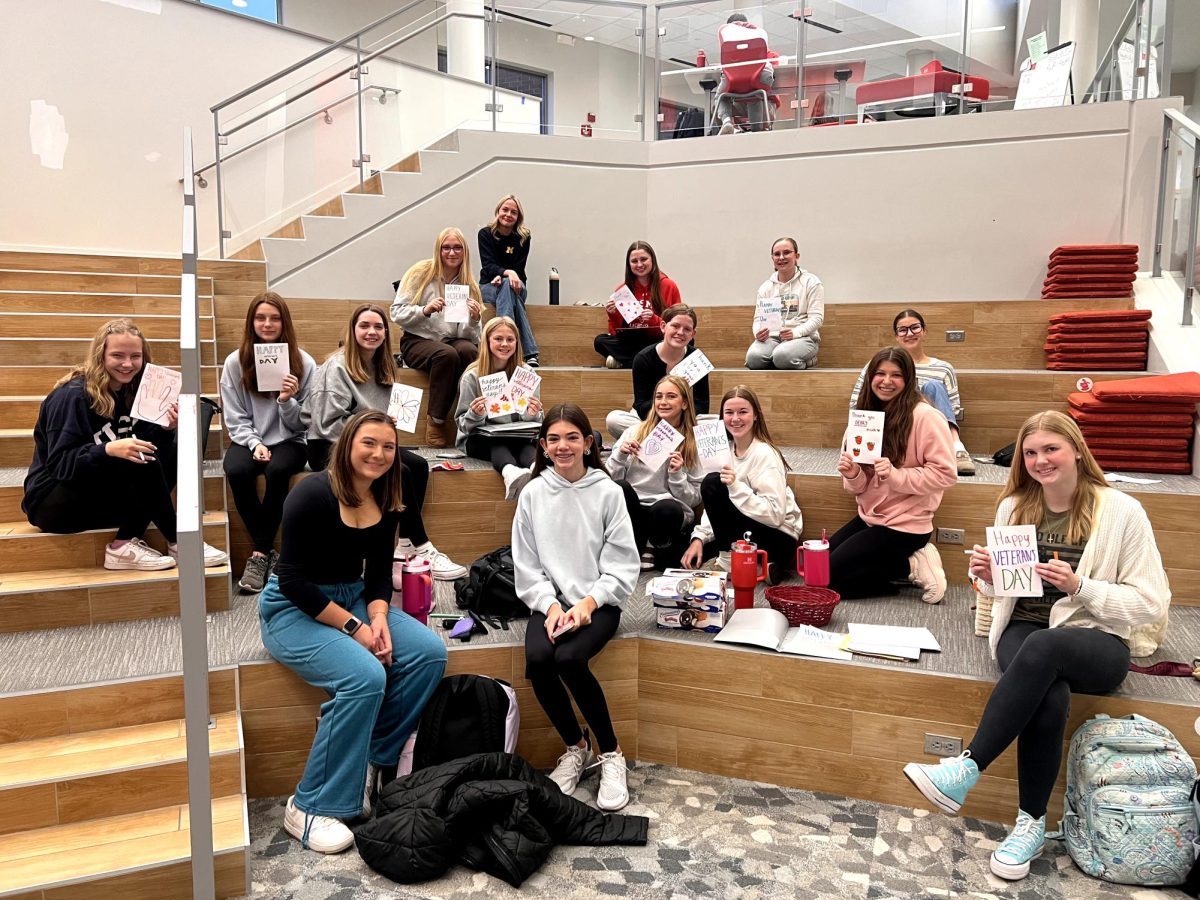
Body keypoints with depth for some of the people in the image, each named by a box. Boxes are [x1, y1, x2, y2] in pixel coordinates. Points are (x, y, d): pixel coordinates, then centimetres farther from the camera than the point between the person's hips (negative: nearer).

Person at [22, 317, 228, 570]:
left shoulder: (133, 392, 3)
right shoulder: (72, 396, -18)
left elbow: (153, 451, -1)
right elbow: (59, 464, -23)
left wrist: (165, 429, -20)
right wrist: (109, 450, -37)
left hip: (102, 492, 7)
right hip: (53, 502, -7)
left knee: (172, 455, -12)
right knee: (140, 463, -28)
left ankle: (126, 544, -20)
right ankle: (176, 542, -16)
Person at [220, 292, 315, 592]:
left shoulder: (303, 363, -1)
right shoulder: (235, 362, 1)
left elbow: (301, 424, 0)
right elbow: (235, 418, 2)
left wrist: (287, 401, -19)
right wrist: (255, 443, -14)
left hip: (289, 441, -1)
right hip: (248, 440, 1)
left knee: (277, 470, -34)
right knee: (237, 471, -32)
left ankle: (260, 553, -20)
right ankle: (268, 551, -15)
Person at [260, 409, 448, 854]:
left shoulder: (386, 502, 1)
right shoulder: (313, 494, -19)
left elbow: (378, 573, 5)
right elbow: (293, 580, -20)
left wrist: (378, 618, -15)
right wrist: (353, 626, -21)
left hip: (353, 600, 7)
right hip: (293, 609, -7)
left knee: (429, 652, -16)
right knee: (364, 675, -30)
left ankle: (377, 762, 1)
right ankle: (310, 807, -14)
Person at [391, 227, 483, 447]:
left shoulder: (469, 284, 10)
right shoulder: (420, 272, 2)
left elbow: (468, 336, 5)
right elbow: (396, 313, -4)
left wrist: (474, 321, -17)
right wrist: (424, 310, -20)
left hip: (453, 340, 3)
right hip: (418, 341, -3)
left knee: (469, 351, -33)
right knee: (447, 354, -36)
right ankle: (436, 422, -24)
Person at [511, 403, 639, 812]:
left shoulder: (608, 492, -3)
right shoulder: (533, 493, 3)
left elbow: (622, 564, -3)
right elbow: (526, 565, 4)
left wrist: (588, 602, -15)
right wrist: (550, 604, -10)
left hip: (598, 602, -2)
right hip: (549, 601, 2)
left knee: (569, 659, -29)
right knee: (537, 660, -26)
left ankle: (611, 754, -5)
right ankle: (575, 748, 2)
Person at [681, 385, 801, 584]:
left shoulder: (765, 454, -17)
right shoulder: (726, 450, 5)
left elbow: (775, 514, -25)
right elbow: (715, 505, 6)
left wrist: (736, 486, -33)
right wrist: (698, 538, -8)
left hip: (779, 537, -8)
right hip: (749, 529, 8)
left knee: (712, 483, -22)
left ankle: (731, 559, -12)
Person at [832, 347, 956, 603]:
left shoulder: (925, 416, -15)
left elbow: (944, 473, -17)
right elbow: (862, 485, 8)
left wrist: (895, 476, -28)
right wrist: (852, 475, -15)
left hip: (904, 525, -8)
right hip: (870, 517, 8)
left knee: (829, 576, -11)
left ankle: (910, 567, 1)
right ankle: (905, 562, 8)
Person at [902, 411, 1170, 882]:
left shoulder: (1122, 512, -5)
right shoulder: (1014, 507, 6)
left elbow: (1151, 603, -5)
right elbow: (1002, 590, 15)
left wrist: (1079, 586, -20)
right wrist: (987, 576, -8)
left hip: (1097, 643, -2)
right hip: (1022, 631, 3)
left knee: (1040, 648, -39)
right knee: (1049, 697, -34)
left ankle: (965, 770, -32)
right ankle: (1032, 822, -16)